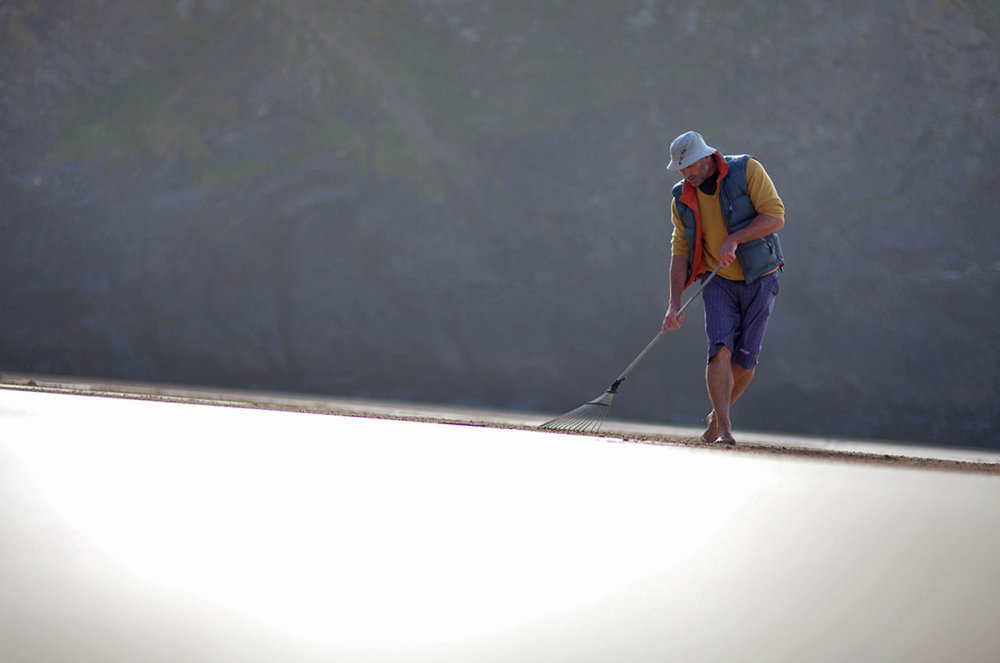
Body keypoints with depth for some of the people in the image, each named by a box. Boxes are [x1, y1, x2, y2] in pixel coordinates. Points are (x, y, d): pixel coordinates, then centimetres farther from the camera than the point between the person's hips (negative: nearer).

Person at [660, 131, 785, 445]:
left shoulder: (747, 170, -10)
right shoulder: (683, 199, 1)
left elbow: (775, 216, -16)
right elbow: (680, 252, 3)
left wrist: (734, 239, -26)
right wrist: (674, 305, -5)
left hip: (759, 279, -2)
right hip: (718, 281, 2)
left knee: (744, 360, -1)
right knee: (720, 350, -18)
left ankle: (716, 417, 23)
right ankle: (724, 430, -18)